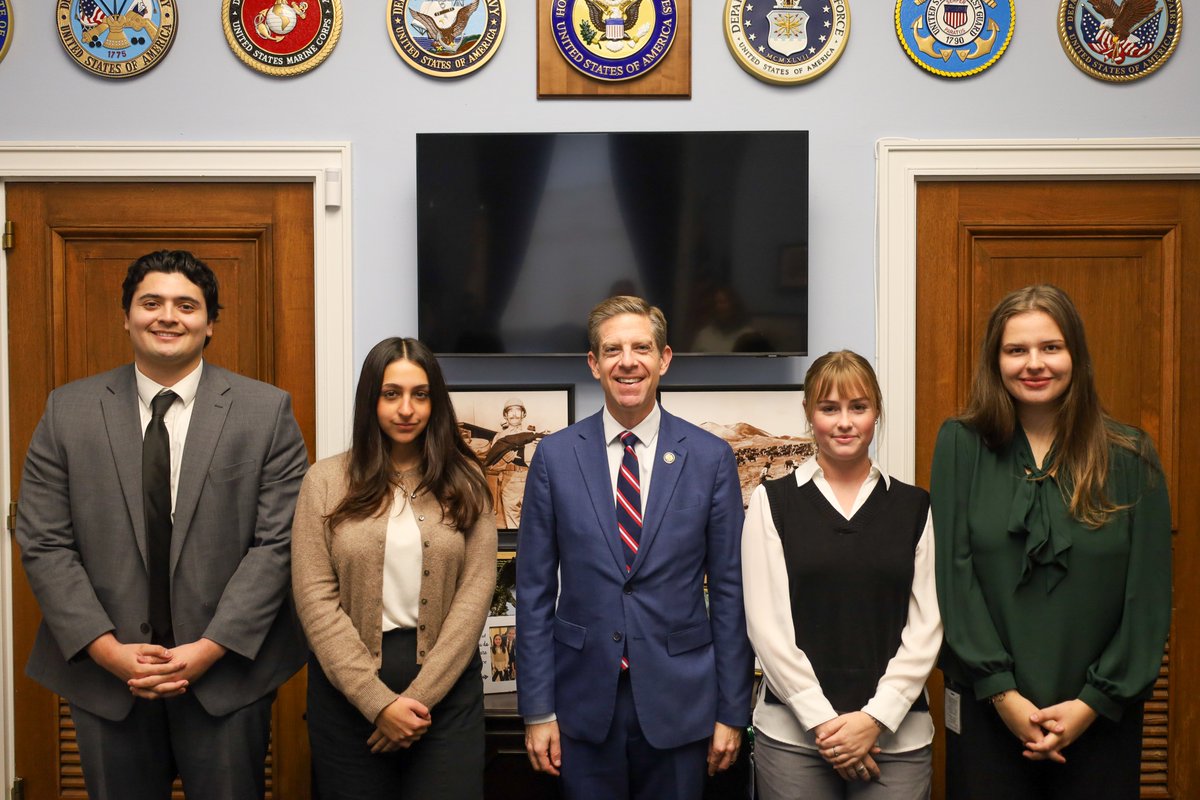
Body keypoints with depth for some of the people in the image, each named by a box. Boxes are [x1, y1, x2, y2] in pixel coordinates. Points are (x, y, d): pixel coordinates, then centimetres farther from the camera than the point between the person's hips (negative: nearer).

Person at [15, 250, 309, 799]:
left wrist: (211, 647, -13)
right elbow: (44, 544, -1)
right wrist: (108, 650, -10)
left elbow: (279, 541, -7)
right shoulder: (67, 411, 2)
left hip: (229, 672, -1)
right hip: (104, 674, 1)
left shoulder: (267, 411, -3)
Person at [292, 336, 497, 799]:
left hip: (446, 682, 0)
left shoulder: (464, 481, 2)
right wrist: (378, 700, -12)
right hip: (349, 686, 0)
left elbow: (476, 591, -3)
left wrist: (420, 695, -11)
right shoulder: (326, 480, 0)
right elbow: (315, 598, -5)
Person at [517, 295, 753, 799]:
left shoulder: (710, 458, -2)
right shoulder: (554, 456, -1)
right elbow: (535, 590, 0)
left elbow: (729, 591, 0)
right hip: (585, 702, 1)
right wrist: (538, 710, -2)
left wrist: (732, 712, 0)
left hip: (678, 701, 0)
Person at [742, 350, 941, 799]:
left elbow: (925, 626, 1)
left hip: (896, 732, 1)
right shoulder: (773, 501, 1)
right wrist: (823, 720, -10)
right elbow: (766, 624, -4)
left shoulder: (914, 507, 6)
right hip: (793, 733, -1)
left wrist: (875, 717, -9)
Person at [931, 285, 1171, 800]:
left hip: (1100, 716, 1)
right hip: (987, 709, 0)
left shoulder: (1130, 459, -1)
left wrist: (1095, 702, -8)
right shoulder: (961, 445, -2)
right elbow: (953, 575, -7)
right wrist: (1002, 693, -11)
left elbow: (1148, 595, -2)